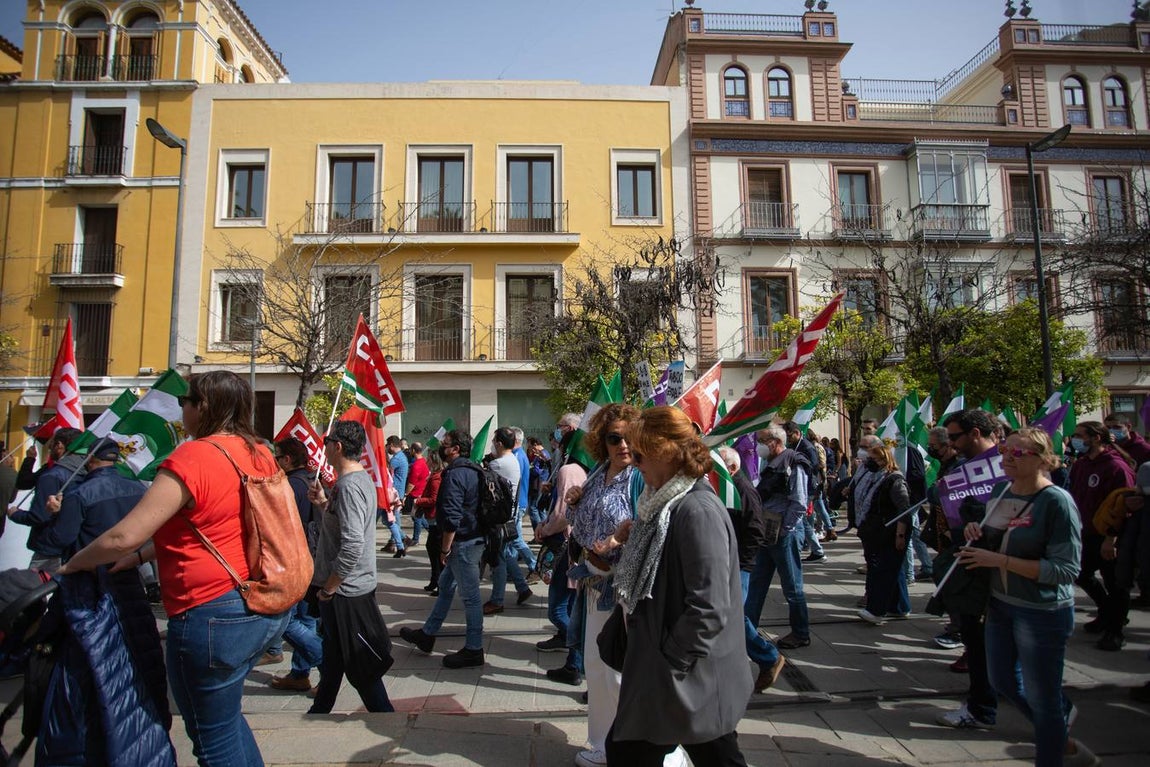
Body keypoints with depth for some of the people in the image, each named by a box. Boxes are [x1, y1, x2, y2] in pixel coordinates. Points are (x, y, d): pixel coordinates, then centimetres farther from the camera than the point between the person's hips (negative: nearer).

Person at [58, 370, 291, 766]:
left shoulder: (190, 459, -16)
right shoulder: (260, 455, 5)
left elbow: (123, 536, -16)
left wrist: (72, 564, 3)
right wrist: (142, 556, 16)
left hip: (213, 612, -7)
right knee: (226, 713, 28)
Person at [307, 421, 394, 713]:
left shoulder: (349, 486, -24)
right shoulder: (363, 478, 7)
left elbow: (352, 546, -30)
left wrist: (328, 588, -19)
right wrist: (325, 504, 3)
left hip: (345, 591, -10)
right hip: (356, 585, 10)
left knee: (358, 666, 3)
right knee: (333, 655, 25)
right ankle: (320, 710, 42)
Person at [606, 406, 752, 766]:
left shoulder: (698, 511, -23)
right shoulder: (667, 503, 7)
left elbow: (709, 610, -26)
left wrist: (669, 664, -18)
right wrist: (635, 539, 6)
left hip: (690, 682, -9)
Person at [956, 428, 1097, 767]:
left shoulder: (1057, 501, -21)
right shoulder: (999, 490, 1)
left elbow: (1066, 570, -23)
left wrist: (1001, 561, -27)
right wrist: (977, 533, -6)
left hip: (1043, 612, -8)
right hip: (1001, 603, 8)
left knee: (1042, 699, 8)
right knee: (1002, 680, 22)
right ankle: (1060, 737, 46)